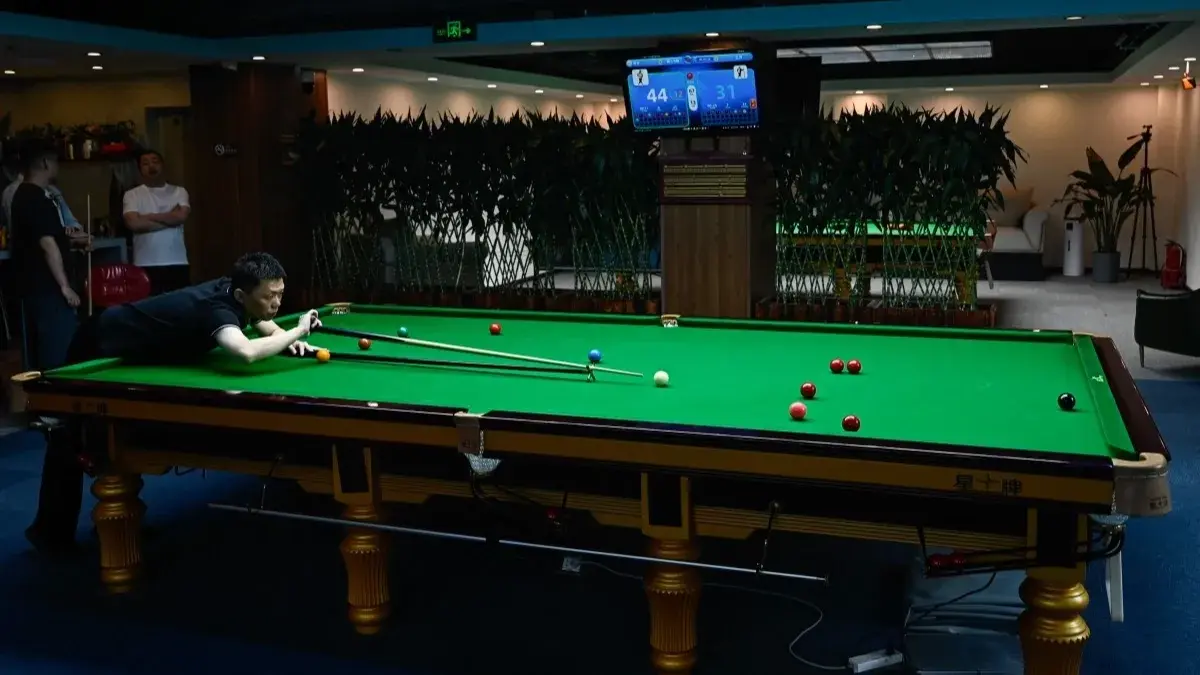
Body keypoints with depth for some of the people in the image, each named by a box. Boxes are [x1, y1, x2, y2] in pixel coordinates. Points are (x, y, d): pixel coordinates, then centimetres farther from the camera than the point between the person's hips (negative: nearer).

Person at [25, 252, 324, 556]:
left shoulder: (234, 292, -10)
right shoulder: (217, 308, -36)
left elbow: (270, 328, 12)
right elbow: (247, 352, -59)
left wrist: (289, 341, -11)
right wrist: (298, 331, -43)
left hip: (132, 347, 9)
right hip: (101, 345, -9)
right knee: (72, 439, 5)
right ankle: (52, 532, 18)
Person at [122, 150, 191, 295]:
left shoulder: (179, 191, 9)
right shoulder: (132, 195, 6)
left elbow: (181, 216, -9)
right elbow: (133, 223, -11)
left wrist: (150, 217, -5)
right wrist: (170, 219, -6)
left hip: (177, 263, 1)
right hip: (146, 265, -1)